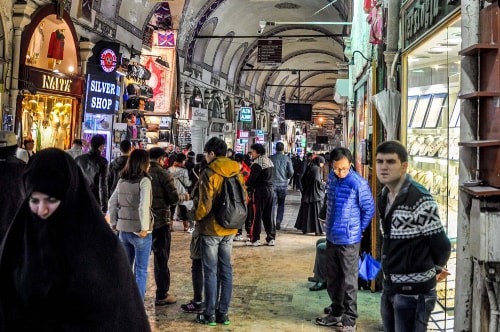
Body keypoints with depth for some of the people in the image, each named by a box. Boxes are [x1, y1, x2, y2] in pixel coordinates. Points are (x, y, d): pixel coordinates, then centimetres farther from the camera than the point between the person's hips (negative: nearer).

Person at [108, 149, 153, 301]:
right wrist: (144, 228, -17)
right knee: (141, 271, 4)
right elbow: (143, 206, -23)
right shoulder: (144, 180, -13)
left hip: (123, 230, 6)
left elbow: (112, 203, 10)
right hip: (139, 232, -6)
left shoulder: (122, 180, 6)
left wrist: (114, 223, 16)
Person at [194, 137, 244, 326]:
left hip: (211, 228, -6)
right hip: (229, 228, 6)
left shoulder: (209, 173, -15)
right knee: (226, 270, 11)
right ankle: (223, 313, 16)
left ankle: (209, 315, 8)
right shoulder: (236, 171, 4)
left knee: (211, 272, 2)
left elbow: (205, 204, -18)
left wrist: (197, 216, 0)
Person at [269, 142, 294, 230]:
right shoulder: (287, 158, -3)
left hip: (272, 183, 0)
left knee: (273, 204, 6)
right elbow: (291, 172, -6)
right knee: (281, 204, 13)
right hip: (283, 184, 0)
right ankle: (279, 220, -2)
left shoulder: (270, 158, -3)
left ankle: (273, 223, 3)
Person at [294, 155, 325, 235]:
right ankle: (318, 230, -6)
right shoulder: (316, 169, -13)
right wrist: (323, 184, -6)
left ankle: (305, 228, 18)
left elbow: (303, 180, 16)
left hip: (307, 193, 8)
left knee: (306, 211, 12)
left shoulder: (309, 168, 12)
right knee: (317, 212, -6)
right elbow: (317, 181, -22)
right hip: (315, 193, -8)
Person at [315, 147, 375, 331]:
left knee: (349, 280, 3)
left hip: (348, 240, -7)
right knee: (332, 278, 15)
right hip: (331, 237, 7)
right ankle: (336, 313, 30)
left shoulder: (359, 183, -17)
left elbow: (369, 209, -8)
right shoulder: (332, 178, 3)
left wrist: (357, 229, 0)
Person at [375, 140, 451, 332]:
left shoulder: (420, 199, -19)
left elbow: (441, 245, -14)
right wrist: (436, 268, 13)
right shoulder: (384, 197, 7)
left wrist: (435, 269, 5)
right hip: (390, 287, 8)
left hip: (414, 290, -8)